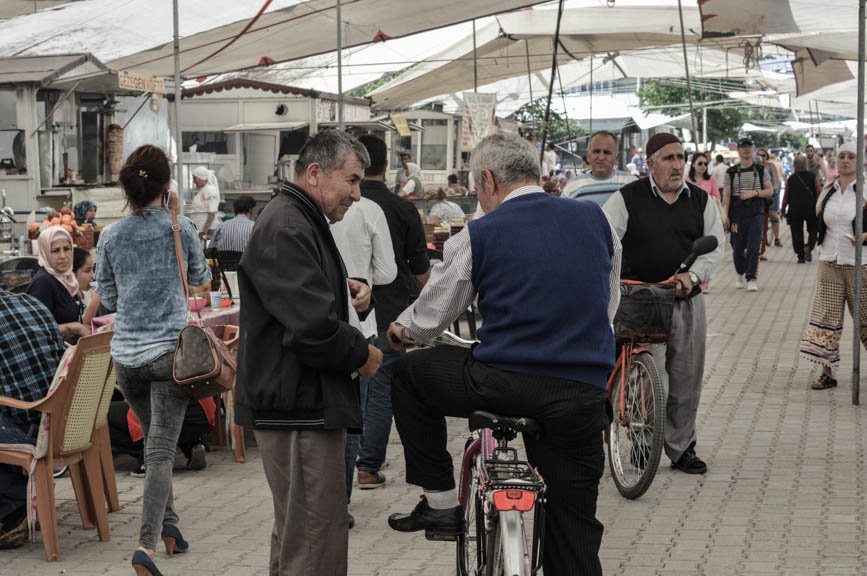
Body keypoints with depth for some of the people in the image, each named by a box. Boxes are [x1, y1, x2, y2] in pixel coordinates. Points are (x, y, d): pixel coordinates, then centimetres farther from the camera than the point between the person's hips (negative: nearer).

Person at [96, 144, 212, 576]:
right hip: (169, 350, -3)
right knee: (161, 451, -6)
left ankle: (168, 524, 26)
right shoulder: (179, 228, -6)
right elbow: (200, 279, 13)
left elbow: (108, 300, 10)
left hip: (126, 354, 3)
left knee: (153, 441, 22)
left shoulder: (110, 237, 1)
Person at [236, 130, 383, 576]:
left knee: (295, 534, 22)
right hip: (298, 407, -12)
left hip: (303, 402, 12)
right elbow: (314, 327, -28)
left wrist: (349, 294, 8)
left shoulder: (303, 222, 17)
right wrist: (361, 354, -10)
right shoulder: (285, 230, -19)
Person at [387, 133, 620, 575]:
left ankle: (440, 502, 23)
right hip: (584, 396, 4)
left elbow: (428, 319, 9)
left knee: (409, 373, 23)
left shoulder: (478, 235, -1)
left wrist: (399, 331, 32)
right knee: (575, 533, 13)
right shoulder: (596, 219, 9)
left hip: (503, 386, -3)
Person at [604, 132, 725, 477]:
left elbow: (716, 248, 8)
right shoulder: (627, 199, -2)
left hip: (688, 303, 4)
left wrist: (693, 274, -10)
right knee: (653, 380, -11)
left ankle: (683, 449, 22)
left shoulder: (701, 200, 10)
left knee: (686, 381, 8)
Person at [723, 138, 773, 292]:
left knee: (753, 247, -9)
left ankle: (751, 278, -7)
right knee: (737, 247, 6)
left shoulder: (760, 170, 8)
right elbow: (726, 195, 3)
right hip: (737, 214, 1)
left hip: (756, 214, -1)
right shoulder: (731, 172, 6)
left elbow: (770, 191, 6)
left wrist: (754, 193, -11)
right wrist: (725, 215, -5)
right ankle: (741, 274, 27)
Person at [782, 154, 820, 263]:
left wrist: (783, 210, 13)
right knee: (813, 230, 12)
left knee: (797, 232, 6)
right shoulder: (813, 177, -1)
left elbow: (786, 196, 3)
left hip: (794, 209, 1)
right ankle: (809, 247, -15)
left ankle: (801, 256, 3)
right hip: (810, 208, -1)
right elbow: (819, 193, -3)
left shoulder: (791, 178, 2)